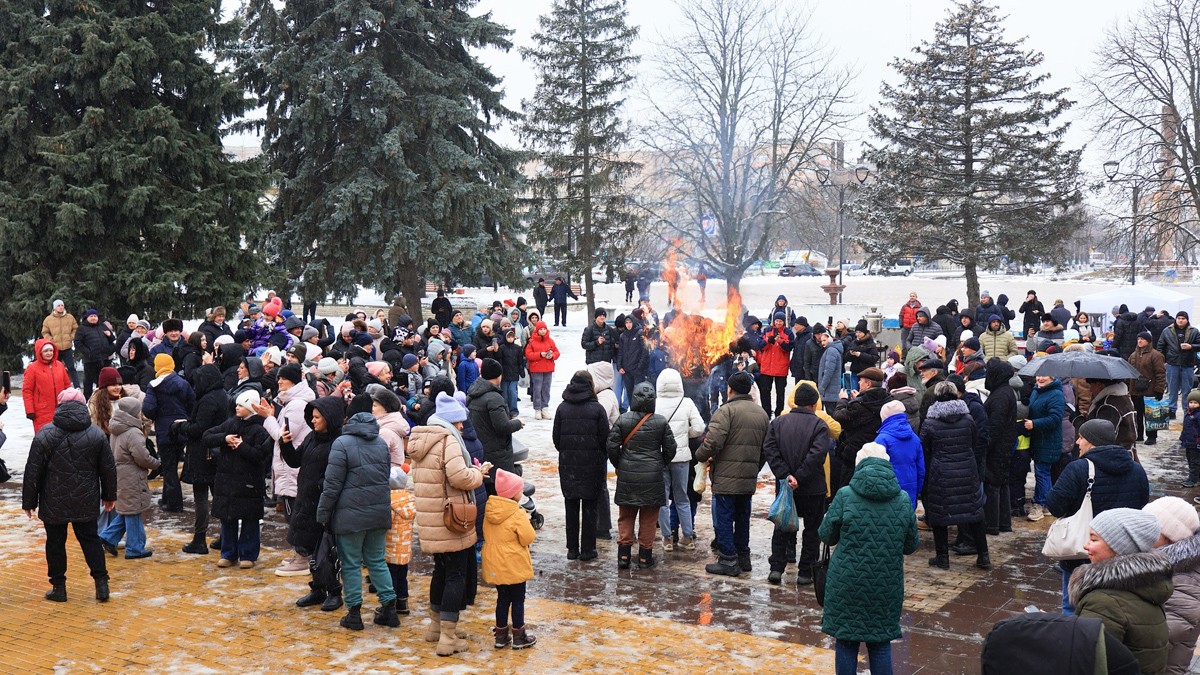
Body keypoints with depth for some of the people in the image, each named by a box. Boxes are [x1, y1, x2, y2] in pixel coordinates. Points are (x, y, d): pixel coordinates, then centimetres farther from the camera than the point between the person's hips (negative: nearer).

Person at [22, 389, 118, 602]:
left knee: (55, 542, 10)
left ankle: (58, 587, 17)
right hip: (86, 502, 2)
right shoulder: (96, 434, -3)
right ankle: (101, 582, 6)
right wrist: (109, 496, 17)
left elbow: (32, 471, -8)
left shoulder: (45, 435, -10)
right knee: (89, 538, 12)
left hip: (53, 503, -2)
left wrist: (29, 501, 2)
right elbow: (108, 469, 4)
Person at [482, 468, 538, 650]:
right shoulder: (518, 514, -19)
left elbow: (487, 536, 10)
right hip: (514, 565, -6)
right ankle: (518, 637, 12)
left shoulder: (489, 513, 2)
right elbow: (528, 538, -16)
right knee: (518, 600, 6)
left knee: (502, 599, 16)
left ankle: (501, 635, 22)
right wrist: (532, 535, 4)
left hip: (494, 565, 6)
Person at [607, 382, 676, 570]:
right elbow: (670, 449, 1)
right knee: (648, 519, 9)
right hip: (652, 477, 0)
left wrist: (619, 465, 11)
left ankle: (623, 555, 10)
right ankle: (645, 557, 13)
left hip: (627, 476, 1)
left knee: (626, 517, 11)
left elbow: (612, 446, -5)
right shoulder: (661, 422, -4)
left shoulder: (623, 420, -5)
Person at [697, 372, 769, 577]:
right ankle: (743, 556, 27)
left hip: (726, 477, -7)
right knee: (742, 518, 19)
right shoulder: (762, 414, 12)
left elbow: (713, 441, -23)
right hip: (749, 479, 7)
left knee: (723, 519, 1)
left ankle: (728, 561, 3)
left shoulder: (726, 410, -13)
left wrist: (701, 455, -4)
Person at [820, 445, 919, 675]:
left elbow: (826, 535, 0)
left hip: (847, 585, -2)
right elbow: (911, 545, 6)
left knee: (846, 643, 9)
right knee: (881, 644, 13)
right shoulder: (903, 500, -3)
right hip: (886, 587, 2)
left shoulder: (845, 496, -11)